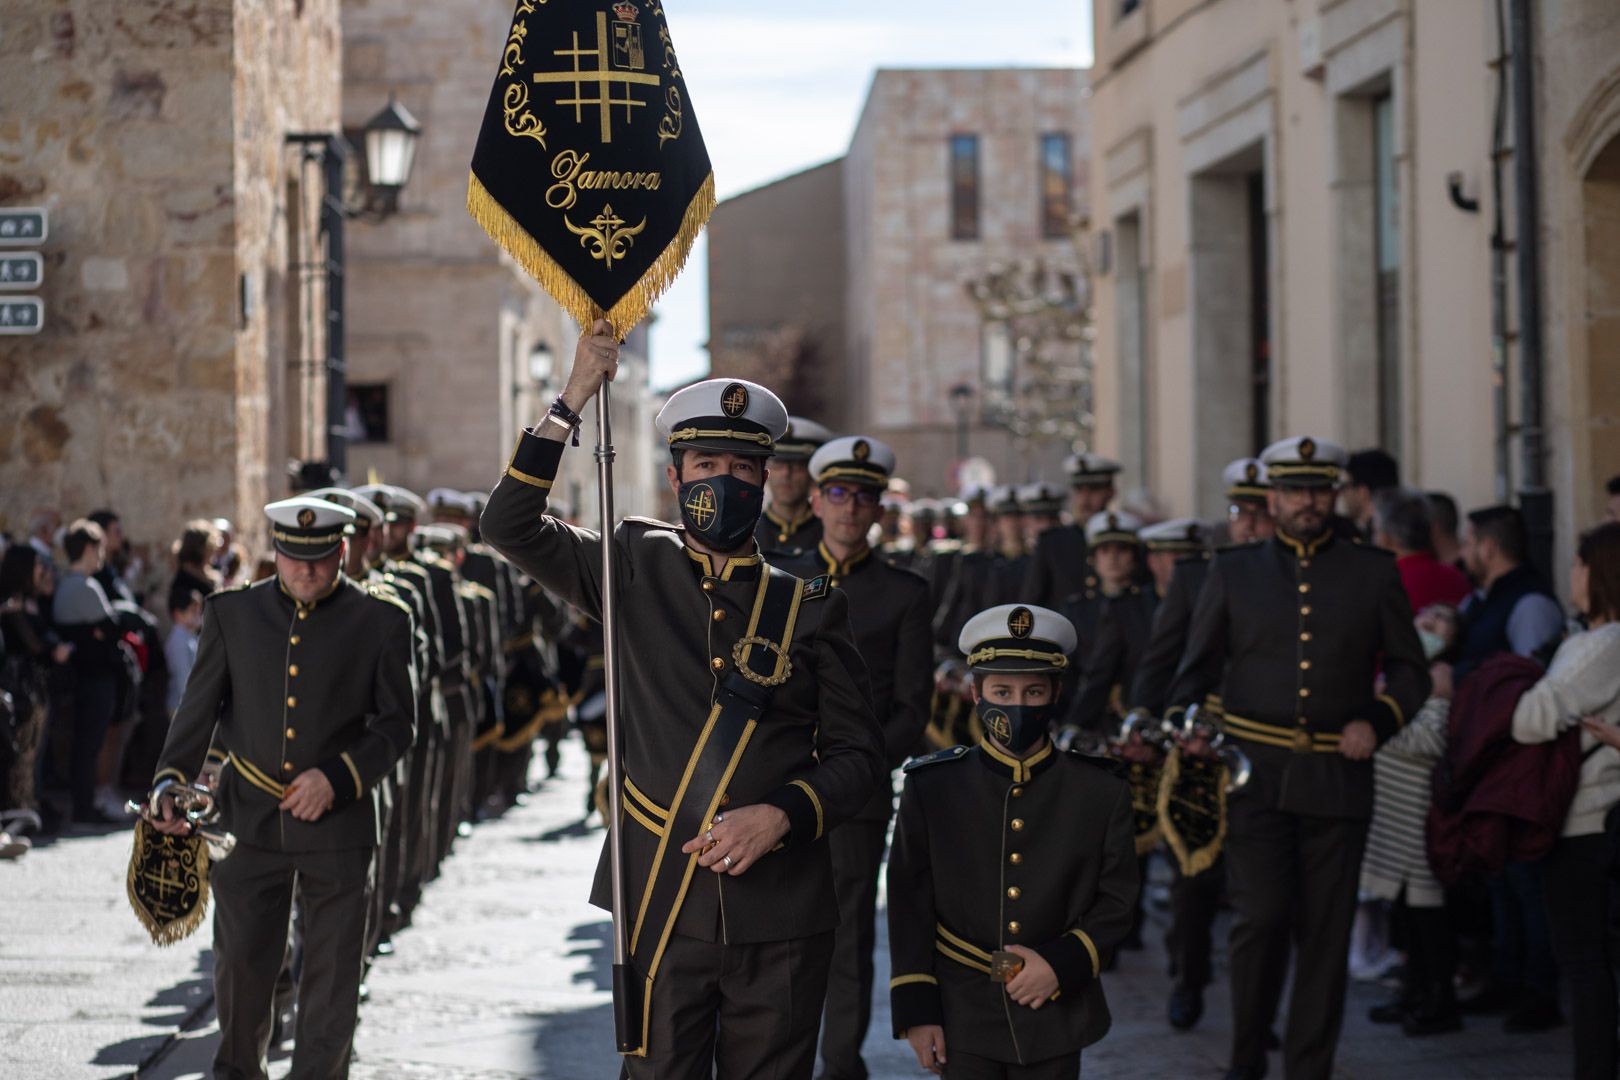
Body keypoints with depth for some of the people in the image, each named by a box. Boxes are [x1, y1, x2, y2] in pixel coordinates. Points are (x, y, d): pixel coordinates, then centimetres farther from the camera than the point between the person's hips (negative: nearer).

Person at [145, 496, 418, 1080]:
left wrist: (338, 778, -13)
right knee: (241, 960, 7)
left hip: (339, 820, -1)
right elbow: (199, 708, 6)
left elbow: (397, 721, 1)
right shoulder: (232, 613, 6)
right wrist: (170, 780, -10)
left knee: (332, 972, 2)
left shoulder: (381, 621, 0)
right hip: (248, 819, 1)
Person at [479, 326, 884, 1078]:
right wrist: (572, 402, -7)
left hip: (780, 914, 1)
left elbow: (857, 753, 5)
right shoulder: (638, 570, 7)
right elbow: (509, 527, -2)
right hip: (663, 903, 0)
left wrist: (778, 816, -12)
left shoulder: (811, 608, 5)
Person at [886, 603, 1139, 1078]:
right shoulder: (932, 788, -3)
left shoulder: (1100, 793, -2)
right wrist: (915, 1008, -5)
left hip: (1055, 1019, 1)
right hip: (962, 1017, -1)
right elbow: (908, 902, -1)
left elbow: (1117, 901, 1)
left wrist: (1061, 965, -14)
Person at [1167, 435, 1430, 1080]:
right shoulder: (1233, 572, 7)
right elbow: (1197, 669, 11)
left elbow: (1410, 670, 12)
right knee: (1262, 915, -13)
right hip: (1255, 773, -1)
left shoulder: (1374, 573, 7)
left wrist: (1376, 721, -5)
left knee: (1325, 931, 3)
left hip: (1338, 778, 1)